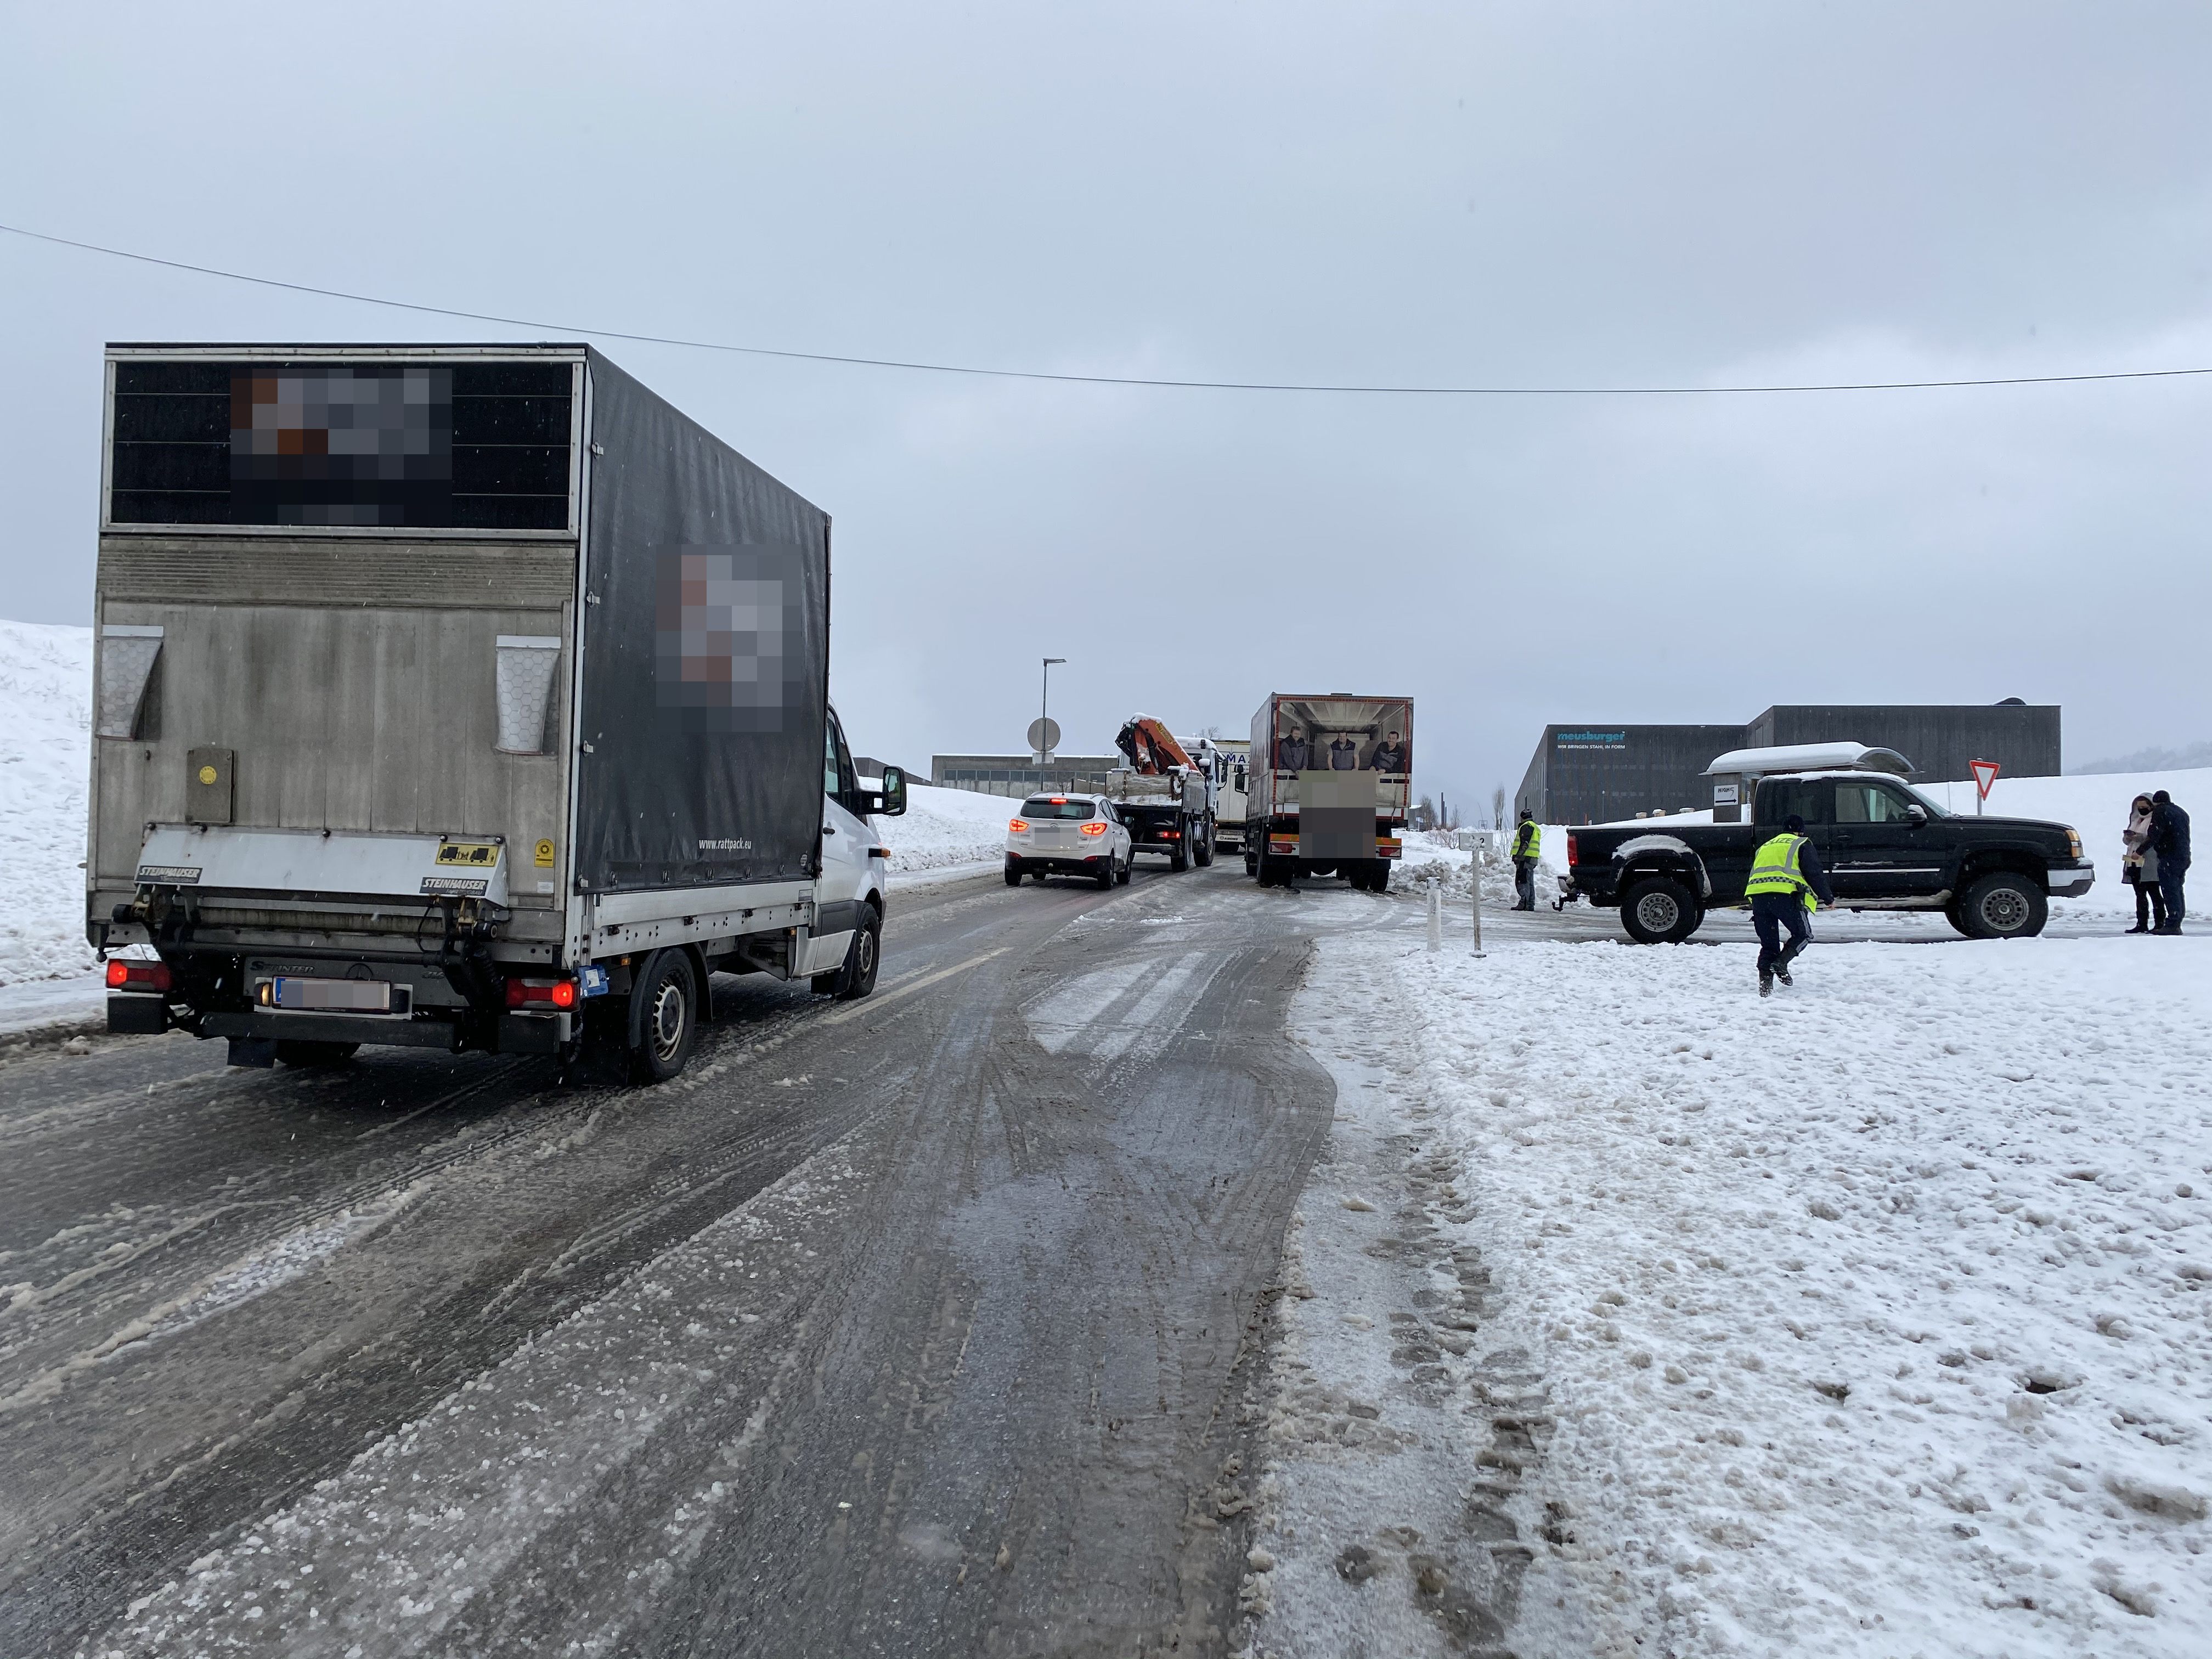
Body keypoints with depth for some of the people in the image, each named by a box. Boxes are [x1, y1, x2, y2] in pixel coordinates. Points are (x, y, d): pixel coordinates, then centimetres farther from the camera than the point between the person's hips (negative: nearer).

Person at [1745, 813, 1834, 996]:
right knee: (1803, 934, 12)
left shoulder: (1764, 847, 32)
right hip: (1785, 894, -5)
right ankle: (1781, 963, -9)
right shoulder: (1801, 845, 14)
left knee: (1768, 944, 11)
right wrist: (1828, 898, 15)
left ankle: (1765, 986, 1)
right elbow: (1815, 874, 6)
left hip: (1756, 894, 5)